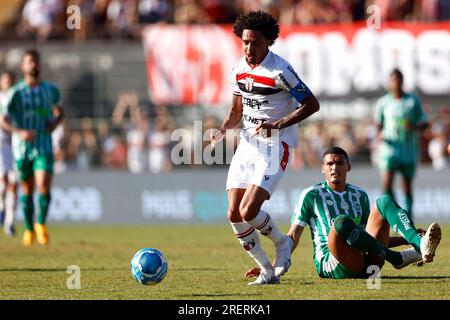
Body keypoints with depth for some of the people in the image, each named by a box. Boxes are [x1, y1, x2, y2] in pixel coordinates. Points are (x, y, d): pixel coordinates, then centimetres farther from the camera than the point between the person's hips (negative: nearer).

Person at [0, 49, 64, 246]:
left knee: (44, 187, -17)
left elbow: (60, 111, 23)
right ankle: (29, 229, 25)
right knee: (27, 191, 8)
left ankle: (41, 224, 4)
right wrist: (20, 132, -27)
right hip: (22, 148, 0)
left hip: (44, 147, 0)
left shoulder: (51, 90, 5)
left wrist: (55, 123, 0)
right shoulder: (16, 93, -3)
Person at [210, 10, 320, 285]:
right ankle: (268, 271, 12)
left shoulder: (280, 71, -15)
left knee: (248, 211, -18)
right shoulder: (239, 70, 6)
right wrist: (223, 130, -1)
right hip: (248, 145, 7)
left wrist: (277, 124, -21)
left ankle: (282, 243, 12)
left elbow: (312, 104, -12)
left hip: (275, 147, -7)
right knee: (234, 214, -2)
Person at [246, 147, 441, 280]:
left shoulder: (359, 196, 21)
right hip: (330, 264, -4)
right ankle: (398, 259, -27)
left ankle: (420, 245, -36)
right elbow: (293, 236, 5)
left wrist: (407, 238, 14)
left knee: (384, 201, -10)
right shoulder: (311, 195, 8)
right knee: (341, 222, -36)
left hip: (367, 262, 4)